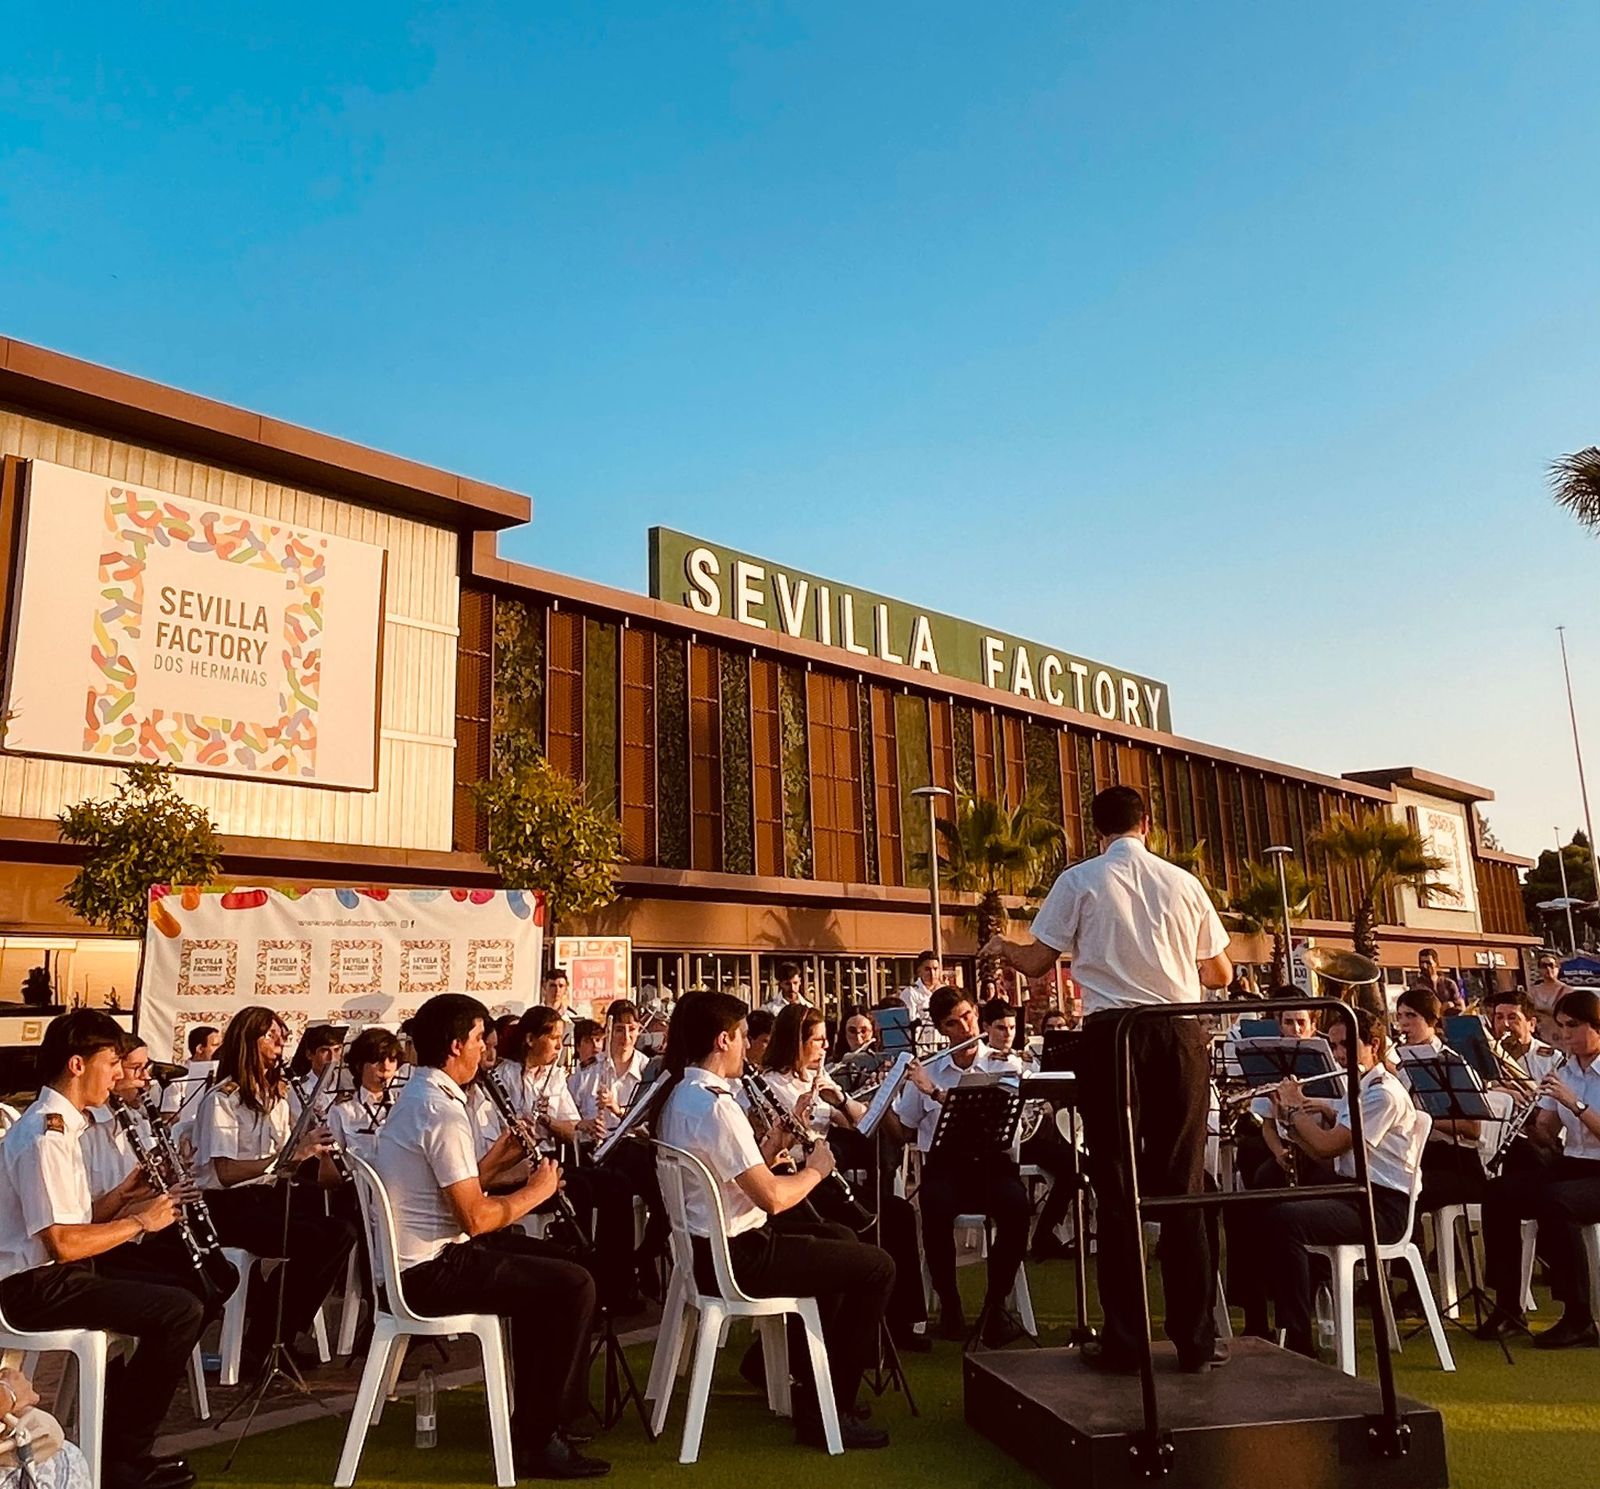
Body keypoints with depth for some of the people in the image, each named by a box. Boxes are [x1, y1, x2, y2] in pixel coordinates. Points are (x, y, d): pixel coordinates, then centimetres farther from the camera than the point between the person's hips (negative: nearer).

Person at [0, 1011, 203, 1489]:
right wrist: (138, 1222, -15)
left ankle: (122, 1443, 21)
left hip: (55, 1274, 11)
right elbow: (62, 1243, -26)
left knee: (181, 1291, 15)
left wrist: (126, 1196, 0)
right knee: (182, 1311, -19)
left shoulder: (58, 1123, 11)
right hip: (38, 1287, -10)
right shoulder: (45, 1136, -22)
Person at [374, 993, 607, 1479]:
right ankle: (535, 1438, -1)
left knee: (542, 1258, 23)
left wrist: (499, 1159, 5)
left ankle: (534, 1405, 30)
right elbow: (475, 1218, -24)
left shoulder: (416, 1096, 10)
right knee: (574, 1285, -12)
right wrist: (535, 1190, -9)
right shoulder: (443, 1111, -22)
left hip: (408, 1259, 11)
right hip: (429, 1271, -11)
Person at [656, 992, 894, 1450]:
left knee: (840, 1238, 26)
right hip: (736, 1258, -10)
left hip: (703, 1246, 10)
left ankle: (809, 1371, 35)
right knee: (877, 1266, -3)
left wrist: (782, 1132, 5)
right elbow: (772, 1196, -24)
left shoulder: (679, 1097, 7)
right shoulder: (715, 1106, -24)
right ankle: (825, 1412, 5)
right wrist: (815, 1170, -7)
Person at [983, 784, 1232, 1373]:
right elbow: (1220, 974, 13)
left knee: (1117, 1189, 5)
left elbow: (1037, 962, 1)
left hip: (1113, 1034, -2)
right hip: (1181, 1034, 2)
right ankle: (1196, 1340, 14)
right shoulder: (1184, 883, 7)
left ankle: (1123, 1342, 9)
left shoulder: (1079, 881, -1)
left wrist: (1001, 947, 22)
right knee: (1183, 1189, 9)